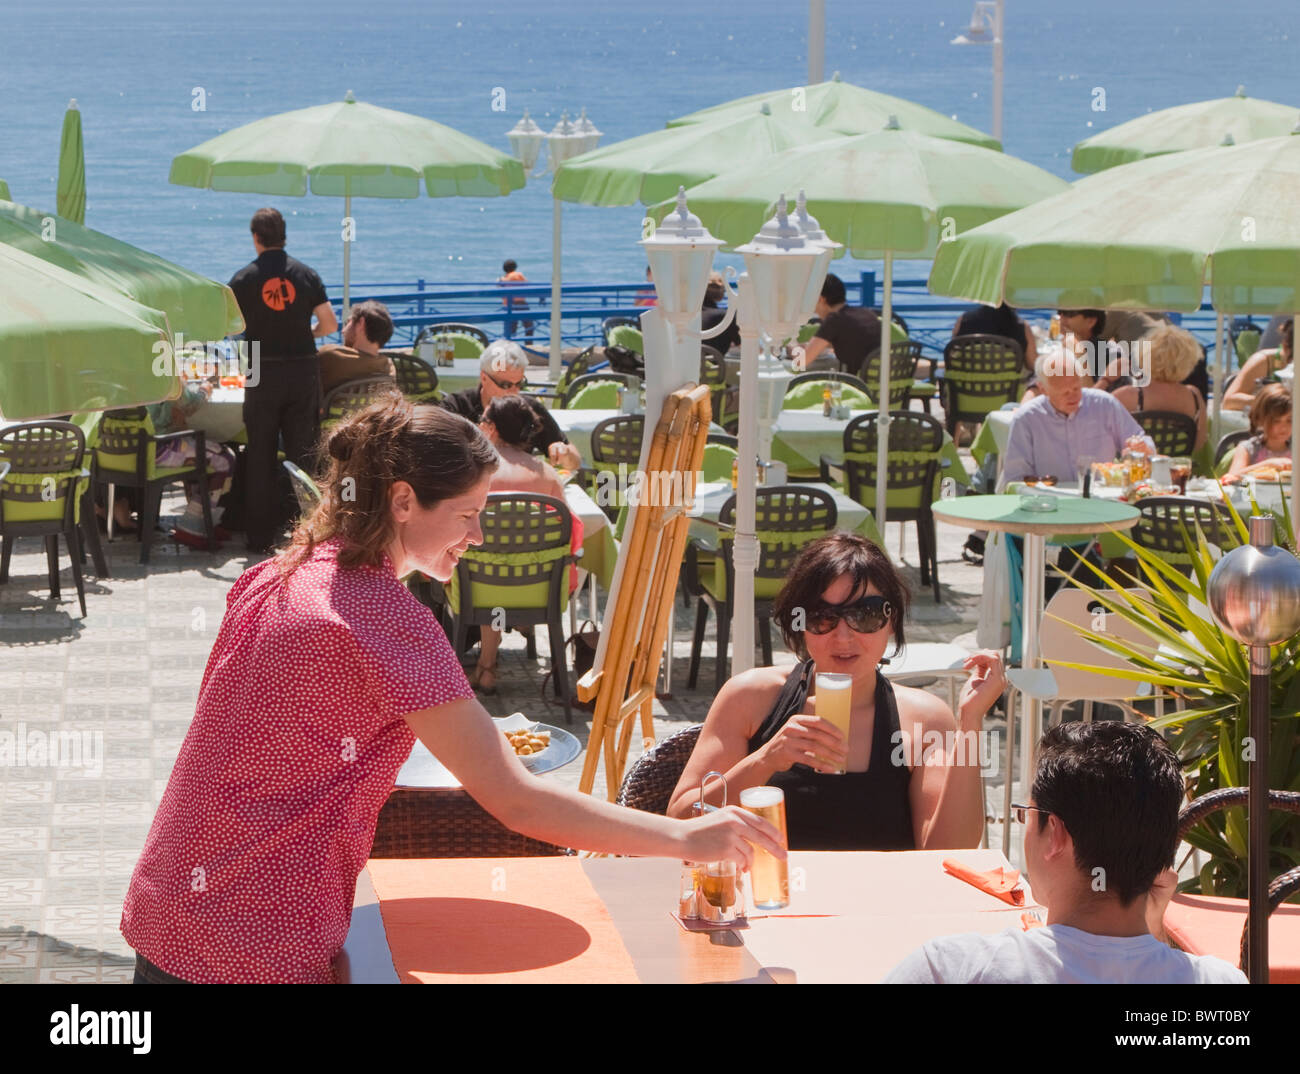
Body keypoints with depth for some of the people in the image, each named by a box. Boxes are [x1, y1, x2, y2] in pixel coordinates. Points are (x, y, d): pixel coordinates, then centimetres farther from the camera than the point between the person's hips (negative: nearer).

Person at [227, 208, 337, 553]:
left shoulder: (244, 278, -3)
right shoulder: (306, 274, 1)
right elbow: (330, 324, 2)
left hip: (263, 374, -1)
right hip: (303, 372, 1)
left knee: (260, 456, 5)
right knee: (302, 453, 6)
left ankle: (260, 537, 6)